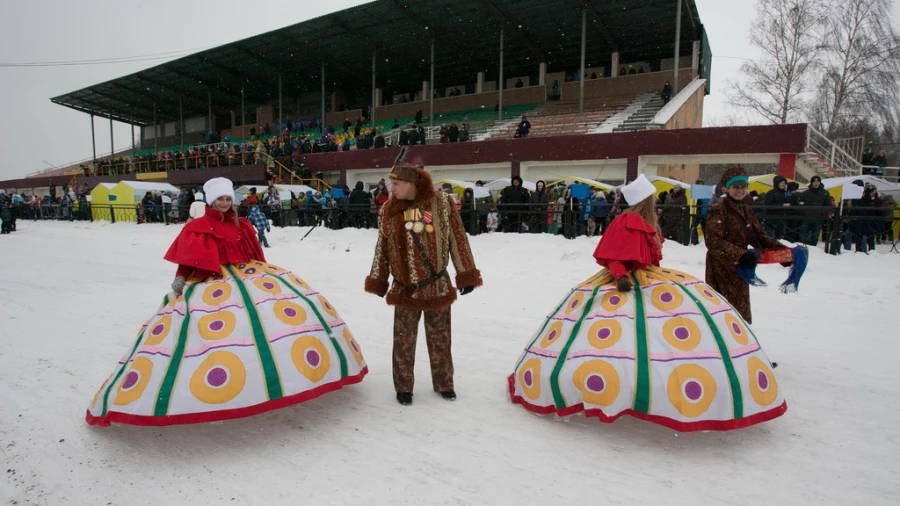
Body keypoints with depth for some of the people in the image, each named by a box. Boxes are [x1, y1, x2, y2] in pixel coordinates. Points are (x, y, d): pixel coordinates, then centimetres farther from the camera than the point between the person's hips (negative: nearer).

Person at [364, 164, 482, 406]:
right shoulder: (389, 210, -1)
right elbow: (382, 248, 7)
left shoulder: (442, 203, -7)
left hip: (437, 286, -1)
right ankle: (404, 387, 25)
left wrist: (466, 274, -2)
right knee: (404, 340, 7)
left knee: (439, 338, 12)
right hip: (405, 289, 1)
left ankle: (443, 383, 31)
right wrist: (378, 280, 11)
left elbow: (458, 239, -2)